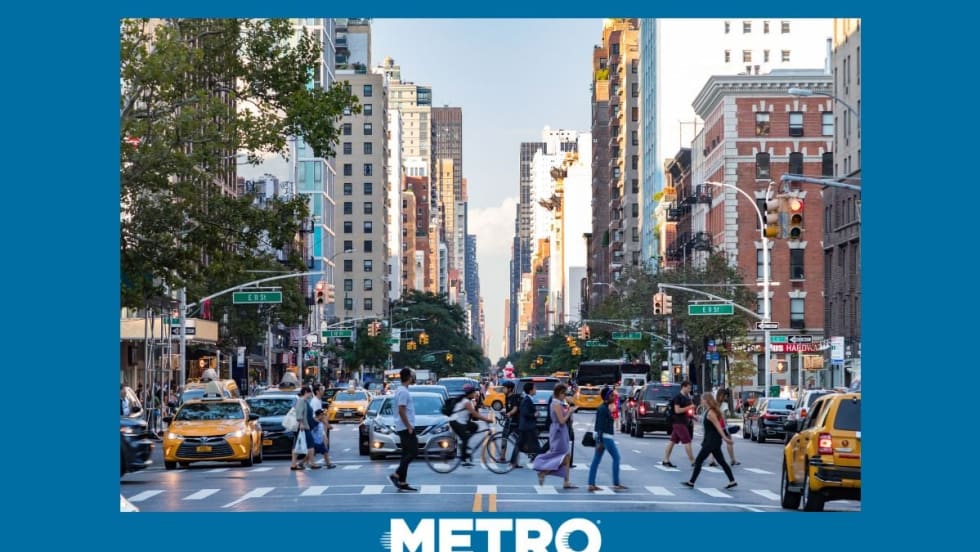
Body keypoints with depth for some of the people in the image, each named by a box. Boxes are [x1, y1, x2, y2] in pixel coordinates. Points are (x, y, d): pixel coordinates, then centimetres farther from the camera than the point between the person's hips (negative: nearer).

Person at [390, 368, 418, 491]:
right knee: (413, 452, -10)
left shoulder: (401, 390, 16)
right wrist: (409, 427, -19)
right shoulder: (403, 392, -16)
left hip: (404, 428, 10)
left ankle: (402, 482, 7)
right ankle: (397, 475, -13)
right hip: (406, 427, -10)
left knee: (407, 454, 9)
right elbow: (401, 411, -21)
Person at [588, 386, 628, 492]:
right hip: (605, 437, -10)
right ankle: (616, 484, 1)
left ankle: (591, 485, 4)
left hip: (602, 437, 10)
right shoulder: (603, 409, -14)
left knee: (596, 460, 6)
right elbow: (600, 426, -19)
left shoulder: (604, 408, 15)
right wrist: (600, 441, -22)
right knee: (616, 457, -2)